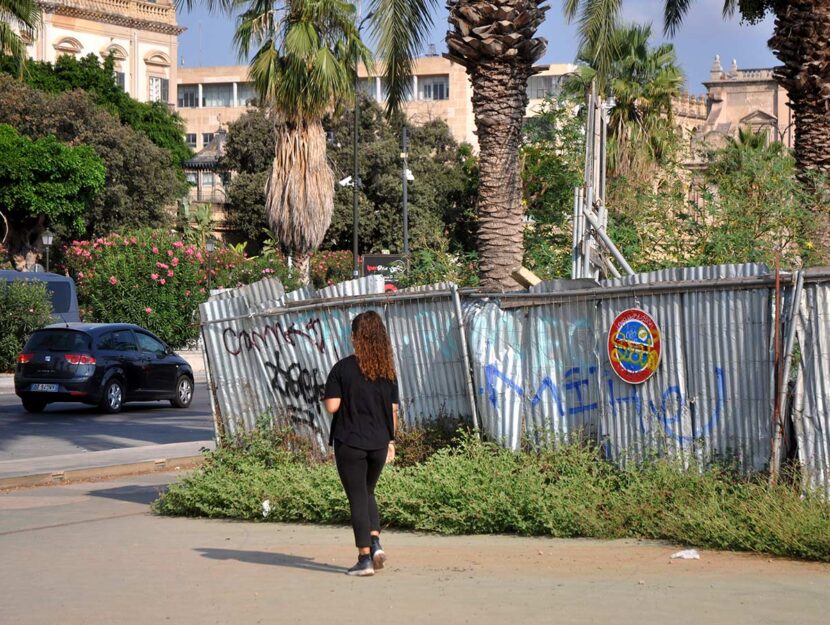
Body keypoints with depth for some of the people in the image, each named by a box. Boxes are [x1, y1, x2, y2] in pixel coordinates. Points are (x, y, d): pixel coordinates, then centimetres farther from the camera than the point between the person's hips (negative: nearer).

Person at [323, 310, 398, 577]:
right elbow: (393, 410, 5)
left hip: (349, 443, -4)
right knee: (367, 493, 21)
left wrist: (324, 398, 9)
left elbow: (332, 406, -13)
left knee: (357, 497, 2)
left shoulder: (343, 368, -11)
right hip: (379, 443, 4)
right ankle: (376, 543, 4)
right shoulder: (388, 371, 2)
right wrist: (390, 440, 15)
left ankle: (365, 557, 0)